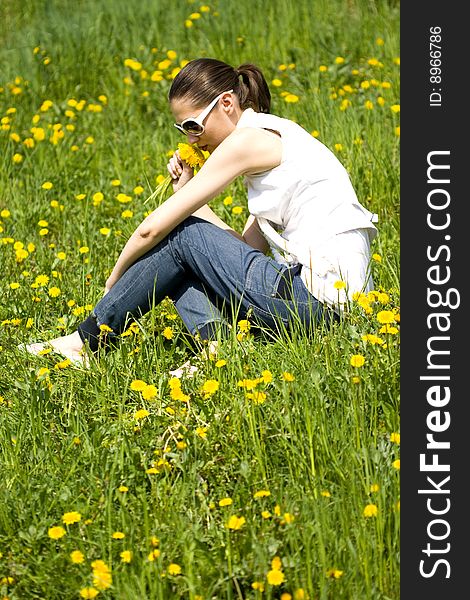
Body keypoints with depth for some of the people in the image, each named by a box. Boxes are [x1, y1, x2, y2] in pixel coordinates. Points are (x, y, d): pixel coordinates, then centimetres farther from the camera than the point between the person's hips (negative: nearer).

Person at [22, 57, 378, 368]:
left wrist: (114, 280, 9)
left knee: (181, 235, 0)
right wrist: (189, 192, 12)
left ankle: (88, 339, 8)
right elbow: (249, 248, 16)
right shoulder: (274, 136, 19)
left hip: (318, 292, -10)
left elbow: (153, 228, -7)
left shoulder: (248, 138, -9)